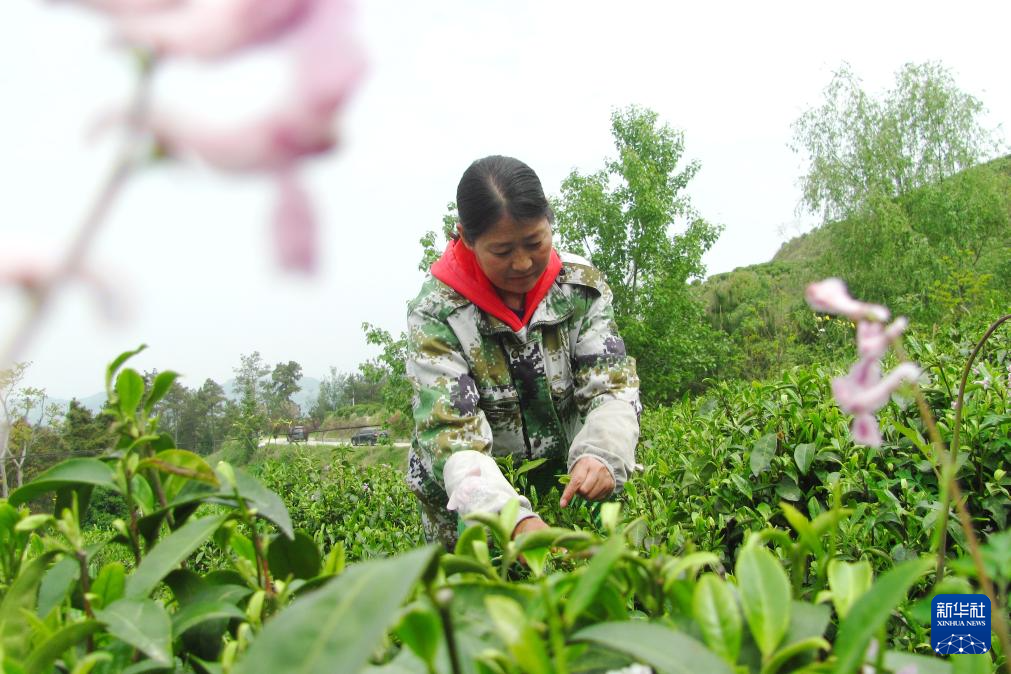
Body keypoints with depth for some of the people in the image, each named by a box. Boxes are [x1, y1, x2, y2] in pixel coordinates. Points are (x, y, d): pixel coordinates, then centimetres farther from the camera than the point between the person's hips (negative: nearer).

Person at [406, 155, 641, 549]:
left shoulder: (581, 284, -7)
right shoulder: (435, 313, -17)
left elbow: (613, 386, -10)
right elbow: (449, 431, -22)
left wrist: (601, 454, -32)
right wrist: (513, 518, -38)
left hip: (567, 482, 2)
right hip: (469, 498, -2)